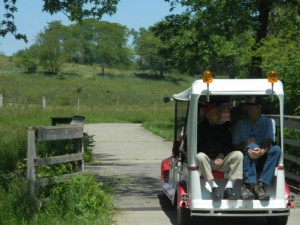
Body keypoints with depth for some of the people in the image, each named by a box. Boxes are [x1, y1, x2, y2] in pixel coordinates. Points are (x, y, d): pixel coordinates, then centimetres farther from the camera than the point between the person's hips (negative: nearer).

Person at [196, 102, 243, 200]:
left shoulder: (223, 129, 19)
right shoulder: (201, 128, 5)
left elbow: (229, 146, 14)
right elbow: (197, 148, -3)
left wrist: (222, 156, -8)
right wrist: (213, 160, -14)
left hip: (222, 161, 3)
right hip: (208, 162, -3)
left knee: (238, 154, -23)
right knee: (200, 156, -35)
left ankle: (229, 187, -32)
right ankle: (214, 187, -38)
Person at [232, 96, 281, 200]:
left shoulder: (268, 121, 5)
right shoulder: (241, 123, 7)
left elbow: (269, 141, -10)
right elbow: (235, 145, 3)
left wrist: (262, 151, -32)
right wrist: (246, 144, -20)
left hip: (262, 157, 1)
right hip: (246, 158, -1)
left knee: (276, 149, -29)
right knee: (251, 146, -33)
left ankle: (261, 184, -38)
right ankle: (249, 184, -45)